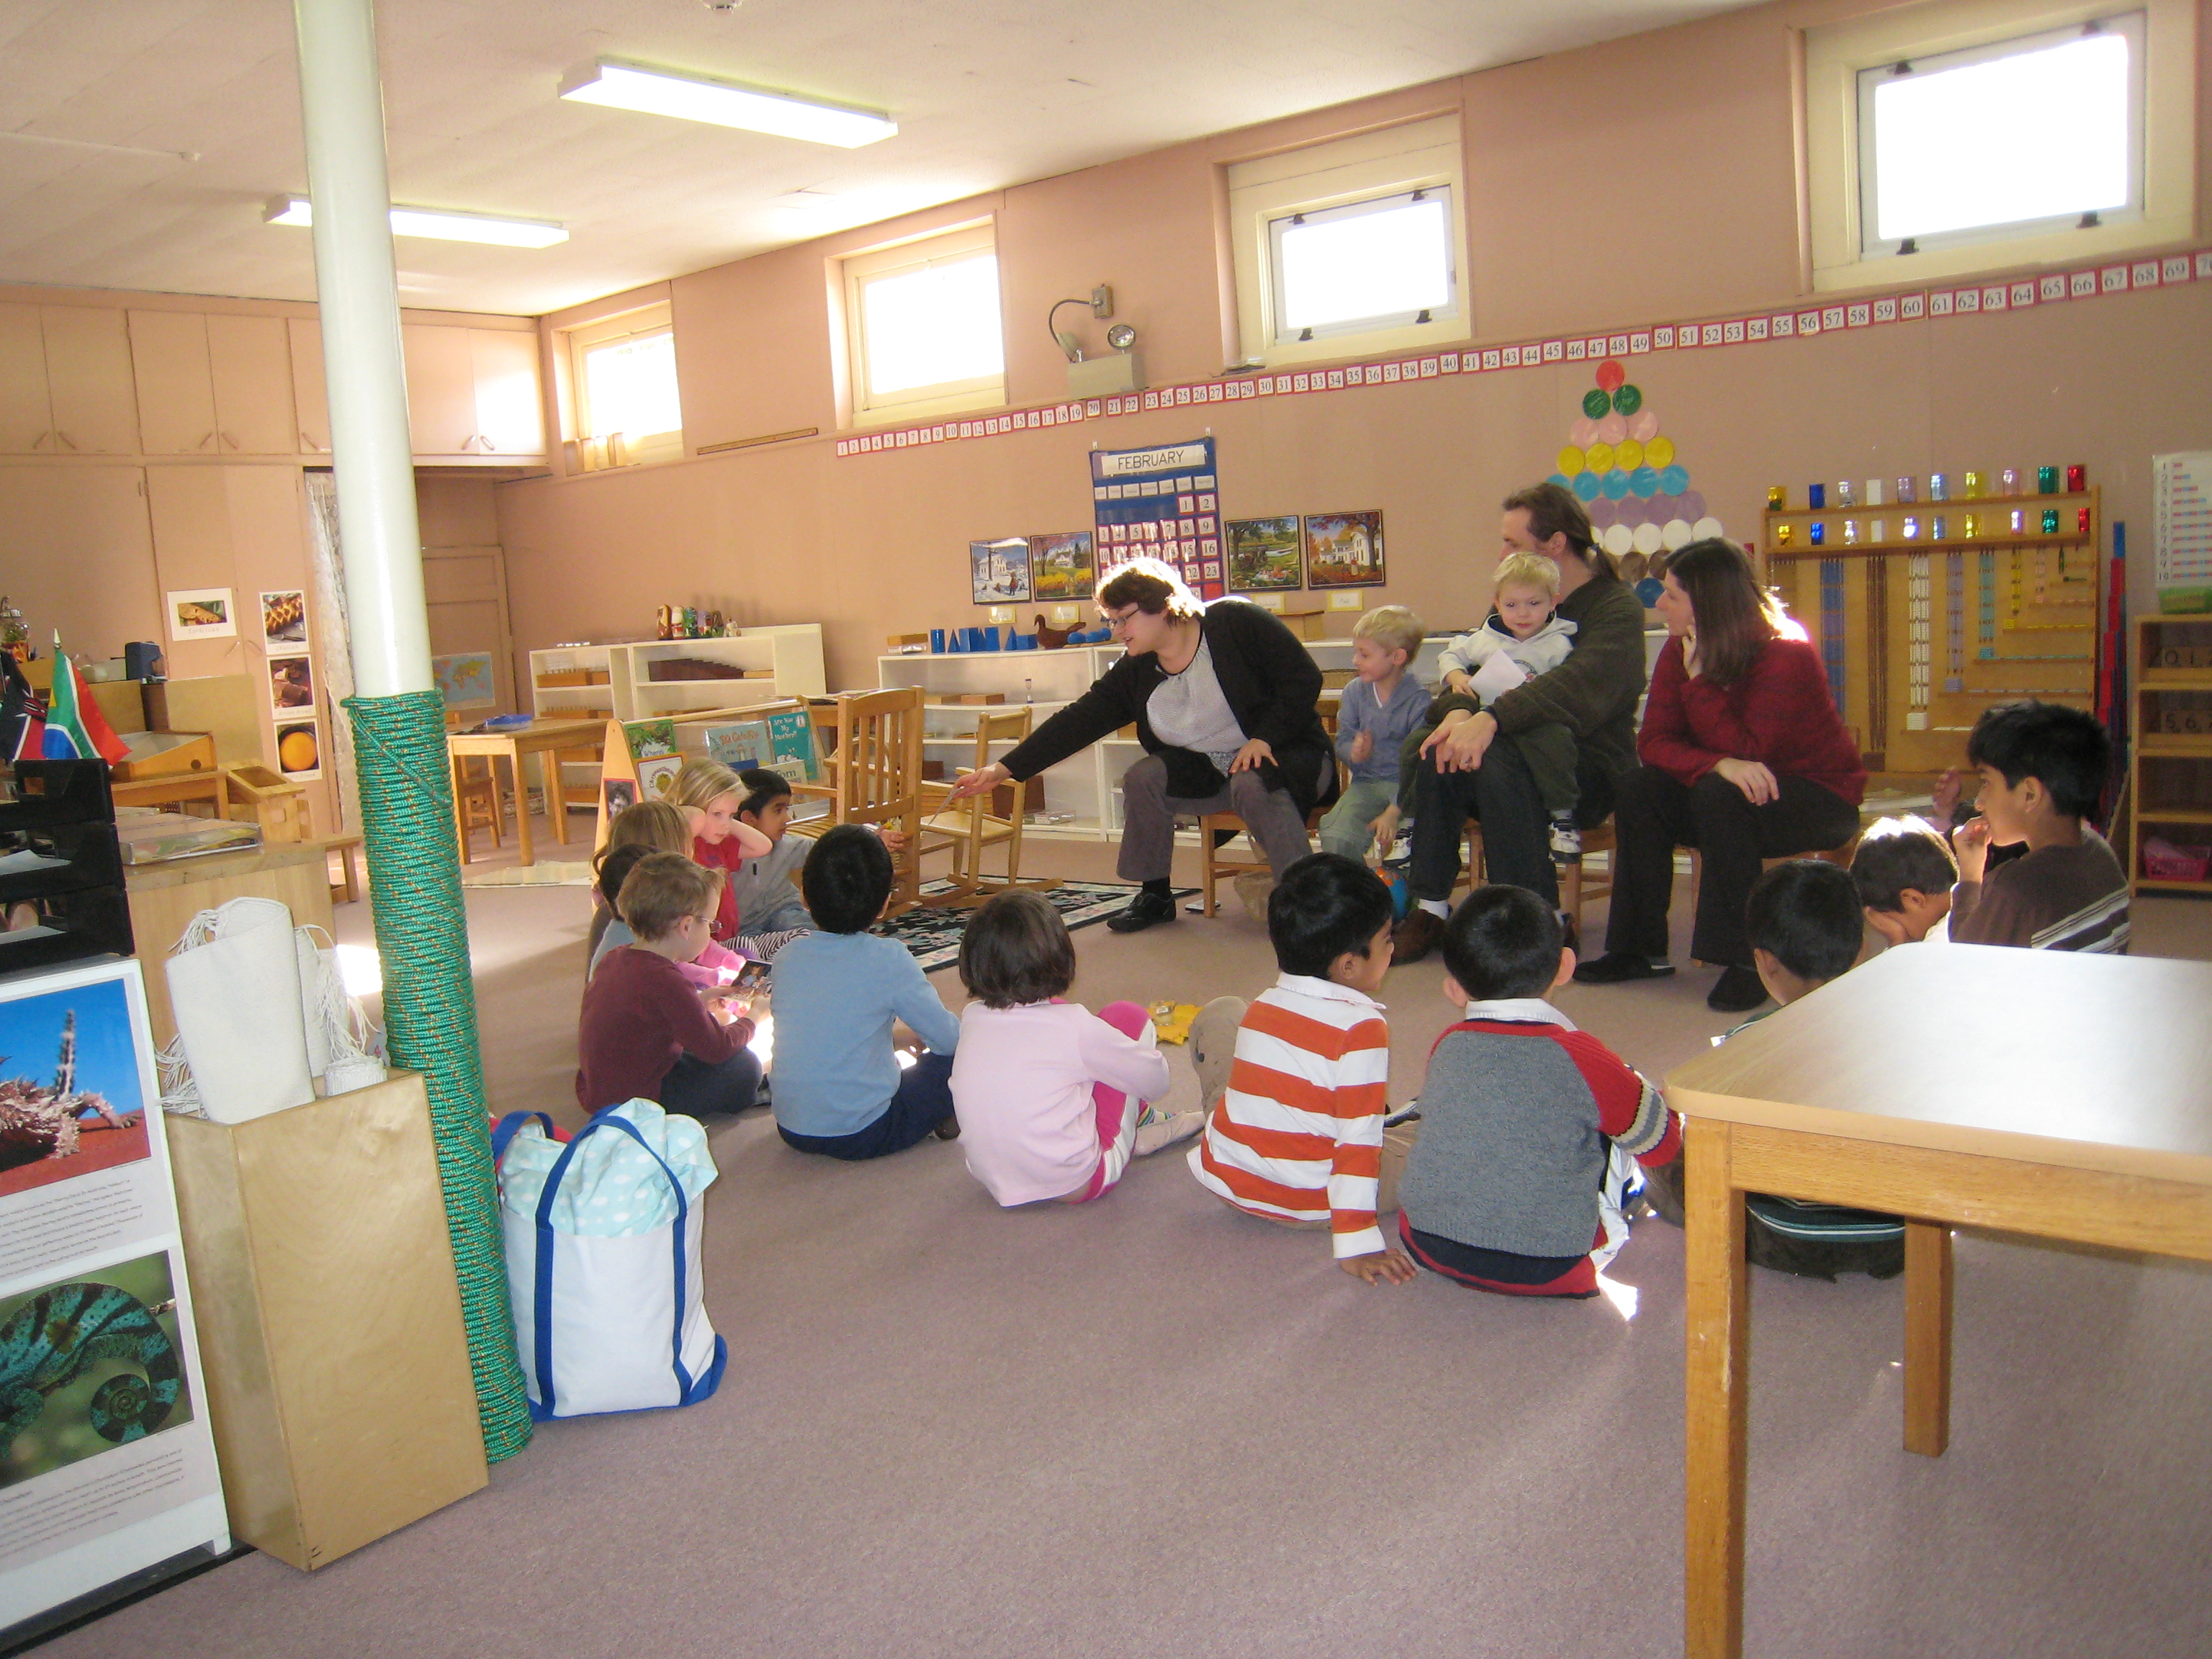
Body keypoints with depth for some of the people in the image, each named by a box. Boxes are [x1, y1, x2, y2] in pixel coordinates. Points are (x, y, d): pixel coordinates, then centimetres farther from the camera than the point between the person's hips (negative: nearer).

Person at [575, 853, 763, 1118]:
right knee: (743, 1066, -7)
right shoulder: (665, 981, -26)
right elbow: (716, 1049, -17)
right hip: (635, 1102, -10)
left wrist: (699, 1000, 17)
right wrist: (750, 1019, 2)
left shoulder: (615, 958, 3)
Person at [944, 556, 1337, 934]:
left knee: (1252, 784, -36)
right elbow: (1078, 721, -1)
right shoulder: (1134, 673, 0)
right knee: (1142, 778, -16)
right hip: (1207, 774, 5)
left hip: (1286, 757, -5)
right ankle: (1154, 896, -2)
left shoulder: (1235, 621, -13)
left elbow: (1304, 679, -14)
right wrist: (1004, 770, -6)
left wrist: (1264, 738, -23)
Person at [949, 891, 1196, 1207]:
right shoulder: (1073, 1027, -19)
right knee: (1127, 1015, 3)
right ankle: (1143, 1124, 25)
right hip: (1077, 1184, -5)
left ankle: (1140, 1122, 32)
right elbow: (1156, 1081, -4)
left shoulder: (971, 1018, -5)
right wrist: (1153, 1056, 18)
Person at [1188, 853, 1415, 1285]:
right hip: (1307, 1204, -4)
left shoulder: (1262, 1005, 1)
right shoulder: (1362, 1028, -19)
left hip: (1227, 1181, 5)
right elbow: (1358, 1139, -20)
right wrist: (1356, 1242, -18)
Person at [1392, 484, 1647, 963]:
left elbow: (1581, 685, -27)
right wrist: (1459, 709, -21)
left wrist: (1491, 719, -40)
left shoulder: (1617, 607, -8)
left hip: (1590, 769, -6)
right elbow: (1468, 665, 4)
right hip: (1525, 747, 6)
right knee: (1435, 752, -21)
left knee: (1499, 760, -34)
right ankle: (1430, 906, -19)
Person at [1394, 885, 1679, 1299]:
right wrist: (1644, 1090, 26)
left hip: (1427, 1248, 4)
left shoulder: (1446, 1047, 0)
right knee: (1617, 1141, 14)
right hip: (1543, 1271, -3)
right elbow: (1663, 1144, 6)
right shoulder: (1580, 1057, -12)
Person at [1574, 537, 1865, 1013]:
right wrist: (1718, 765, -33)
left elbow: (1744, 750, -30)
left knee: (1719, 795, -35)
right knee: (1639, 788, -19)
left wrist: (1700, 675, -30)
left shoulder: (1785, 653, -22)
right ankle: (1641, 950, -13)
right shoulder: (1680, 650, -4)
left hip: (1818, 796, -6)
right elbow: (1655, 742, -13)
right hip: (1737, 788, 6)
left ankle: (1745, 960, -27)